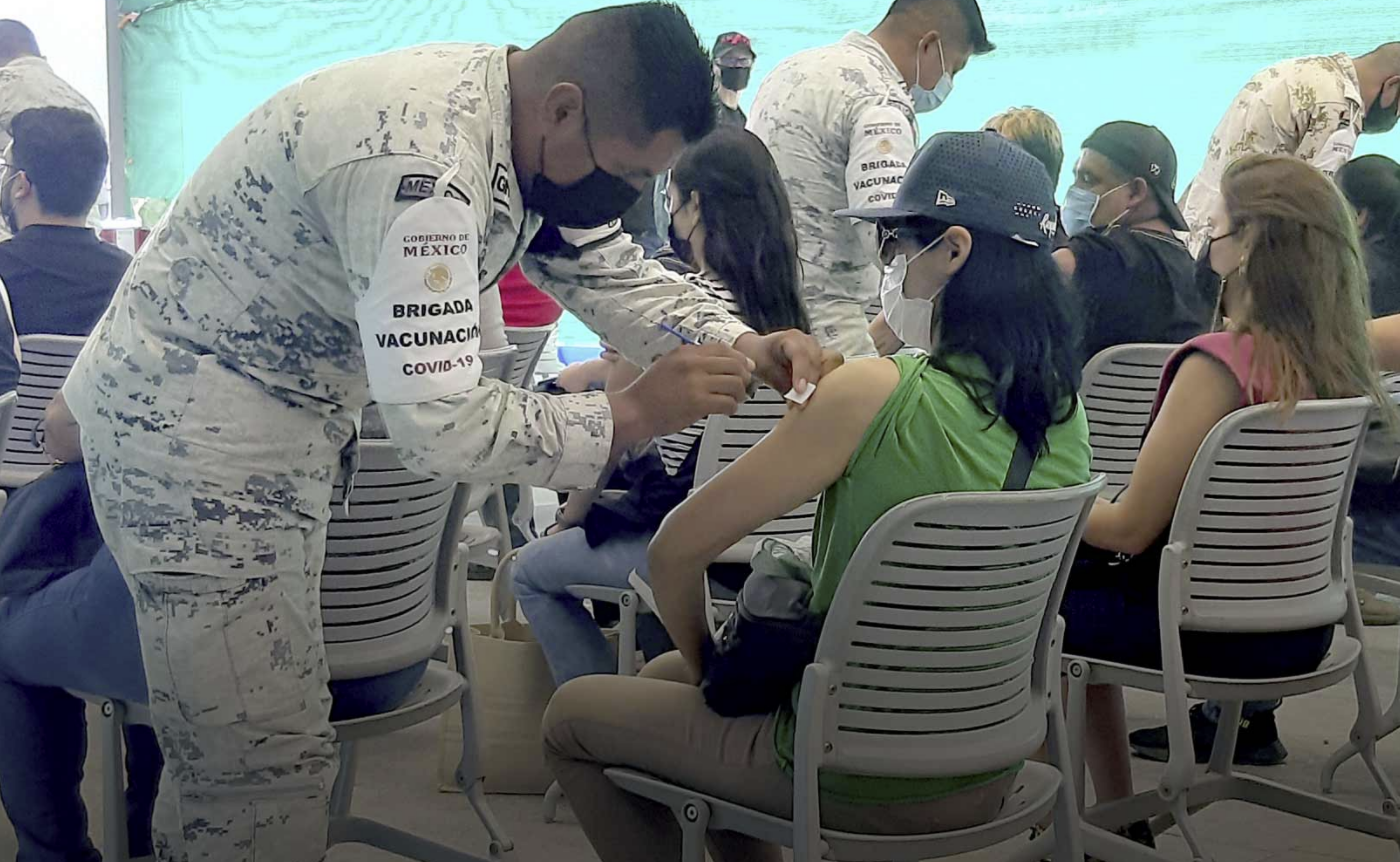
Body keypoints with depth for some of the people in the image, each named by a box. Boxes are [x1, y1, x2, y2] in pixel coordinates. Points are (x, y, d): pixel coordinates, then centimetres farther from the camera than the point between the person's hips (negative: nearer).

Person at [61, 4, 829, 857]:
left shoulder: (537, 138, -1)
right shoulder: (416, 163, -32)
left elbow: (617, 276, 7)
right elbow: (441, 425, -34)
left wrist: (746, 347, -10)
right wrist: (631, 414, -27)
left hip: (289, 417, 9)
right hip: (191, 427, -9)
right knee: (267, 769, -6)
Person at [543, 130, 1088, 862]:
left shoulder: (874, 394, -24)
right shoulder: (1063, 411, -4)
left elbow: (675, 552, -20)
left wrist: (706, 664, 1)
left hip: (861, 783, -7)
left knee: (571, 717, 15)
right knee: (664, 676, 28)